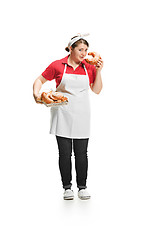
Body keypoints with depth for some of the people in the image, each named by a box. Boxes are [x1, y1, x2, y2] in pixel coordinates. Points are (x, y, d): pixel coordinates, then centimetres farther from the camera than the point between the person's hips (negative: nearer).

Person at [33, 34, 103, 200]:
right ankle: (67, 187, 15)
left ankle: (82, 187, 16)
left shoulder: (89, 67, 6)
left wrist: (98, 71, -3)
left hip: (81, 115, 2)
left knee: (81, 153, 3)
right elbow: (40, 80, 7)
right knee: (65, 153, 2)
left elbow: (97, 90, 8)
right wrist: (36, 93, -11)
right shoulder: (57, 65, -1)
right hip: (62, 114, -2)